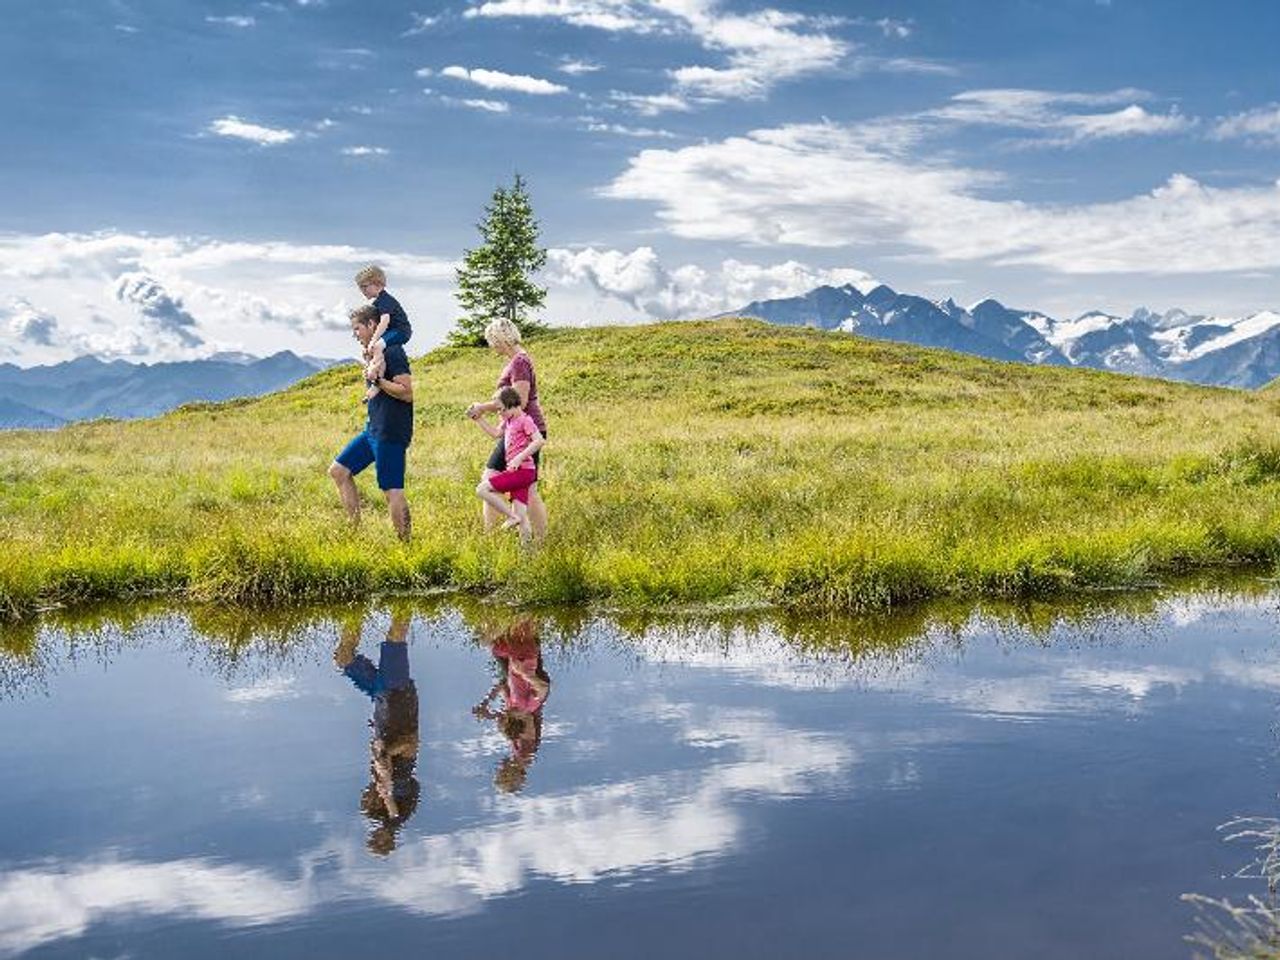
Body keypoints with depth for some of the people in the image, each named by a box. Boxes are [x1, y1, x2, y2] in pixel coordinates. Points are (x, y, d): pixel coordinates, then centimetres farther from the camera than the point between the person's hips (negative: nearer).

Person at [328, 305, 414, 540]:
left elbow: (408, 393, -21)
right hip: (374, 430, 11)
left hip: (390, 433, -11)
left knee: (393, 491, -8)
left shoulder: (392, 352, -14)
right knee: (338, 471, 12)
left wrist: (377, 380, -20)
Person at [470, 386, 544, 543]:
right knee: (521, 515, 5)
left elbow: (539, 441, -21)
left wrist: (519, 458, -25)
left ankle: (512, 517, -8)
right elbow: (496, 433, 32)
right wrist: (479, 419, 23)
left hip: (522, 470, -9)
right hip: (517, 472, 9)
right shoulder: (510, 421, 16)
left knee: (482, 490, -13)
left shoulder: (524, 420, -10)